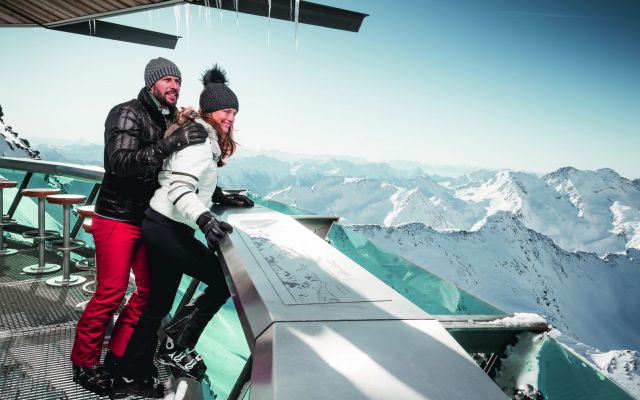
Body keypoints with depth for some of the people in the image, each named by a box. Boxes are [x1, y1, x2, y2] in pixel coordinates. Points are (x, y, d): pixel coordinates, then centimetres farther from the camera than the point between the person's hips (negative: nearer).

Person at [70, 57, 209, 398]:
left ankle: (119, 356, 23)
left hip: (152, 220, 7)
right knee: (110, 293, -1)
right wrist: (171, 143, -31)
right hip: (117, 219, -7)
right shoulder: (127, 114, -10)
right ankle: (85, 364, 19)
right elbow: (120, 162, -25)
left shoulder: (173, 121, 9)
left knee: (150, 291, 7)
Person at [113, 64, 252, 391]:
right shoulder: (198, 139, -15)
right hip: (168, 228, -10)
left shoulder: (206, 138, 16)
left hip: (164, 226, 10)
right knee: (224, 281, -6)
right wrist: (205, 220, -40)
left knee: (158, 303, 16)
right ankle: (176, 347, 6)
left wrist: (223, 197, 14)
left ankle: (134, 370, 28)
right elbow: (180, 188, -27)